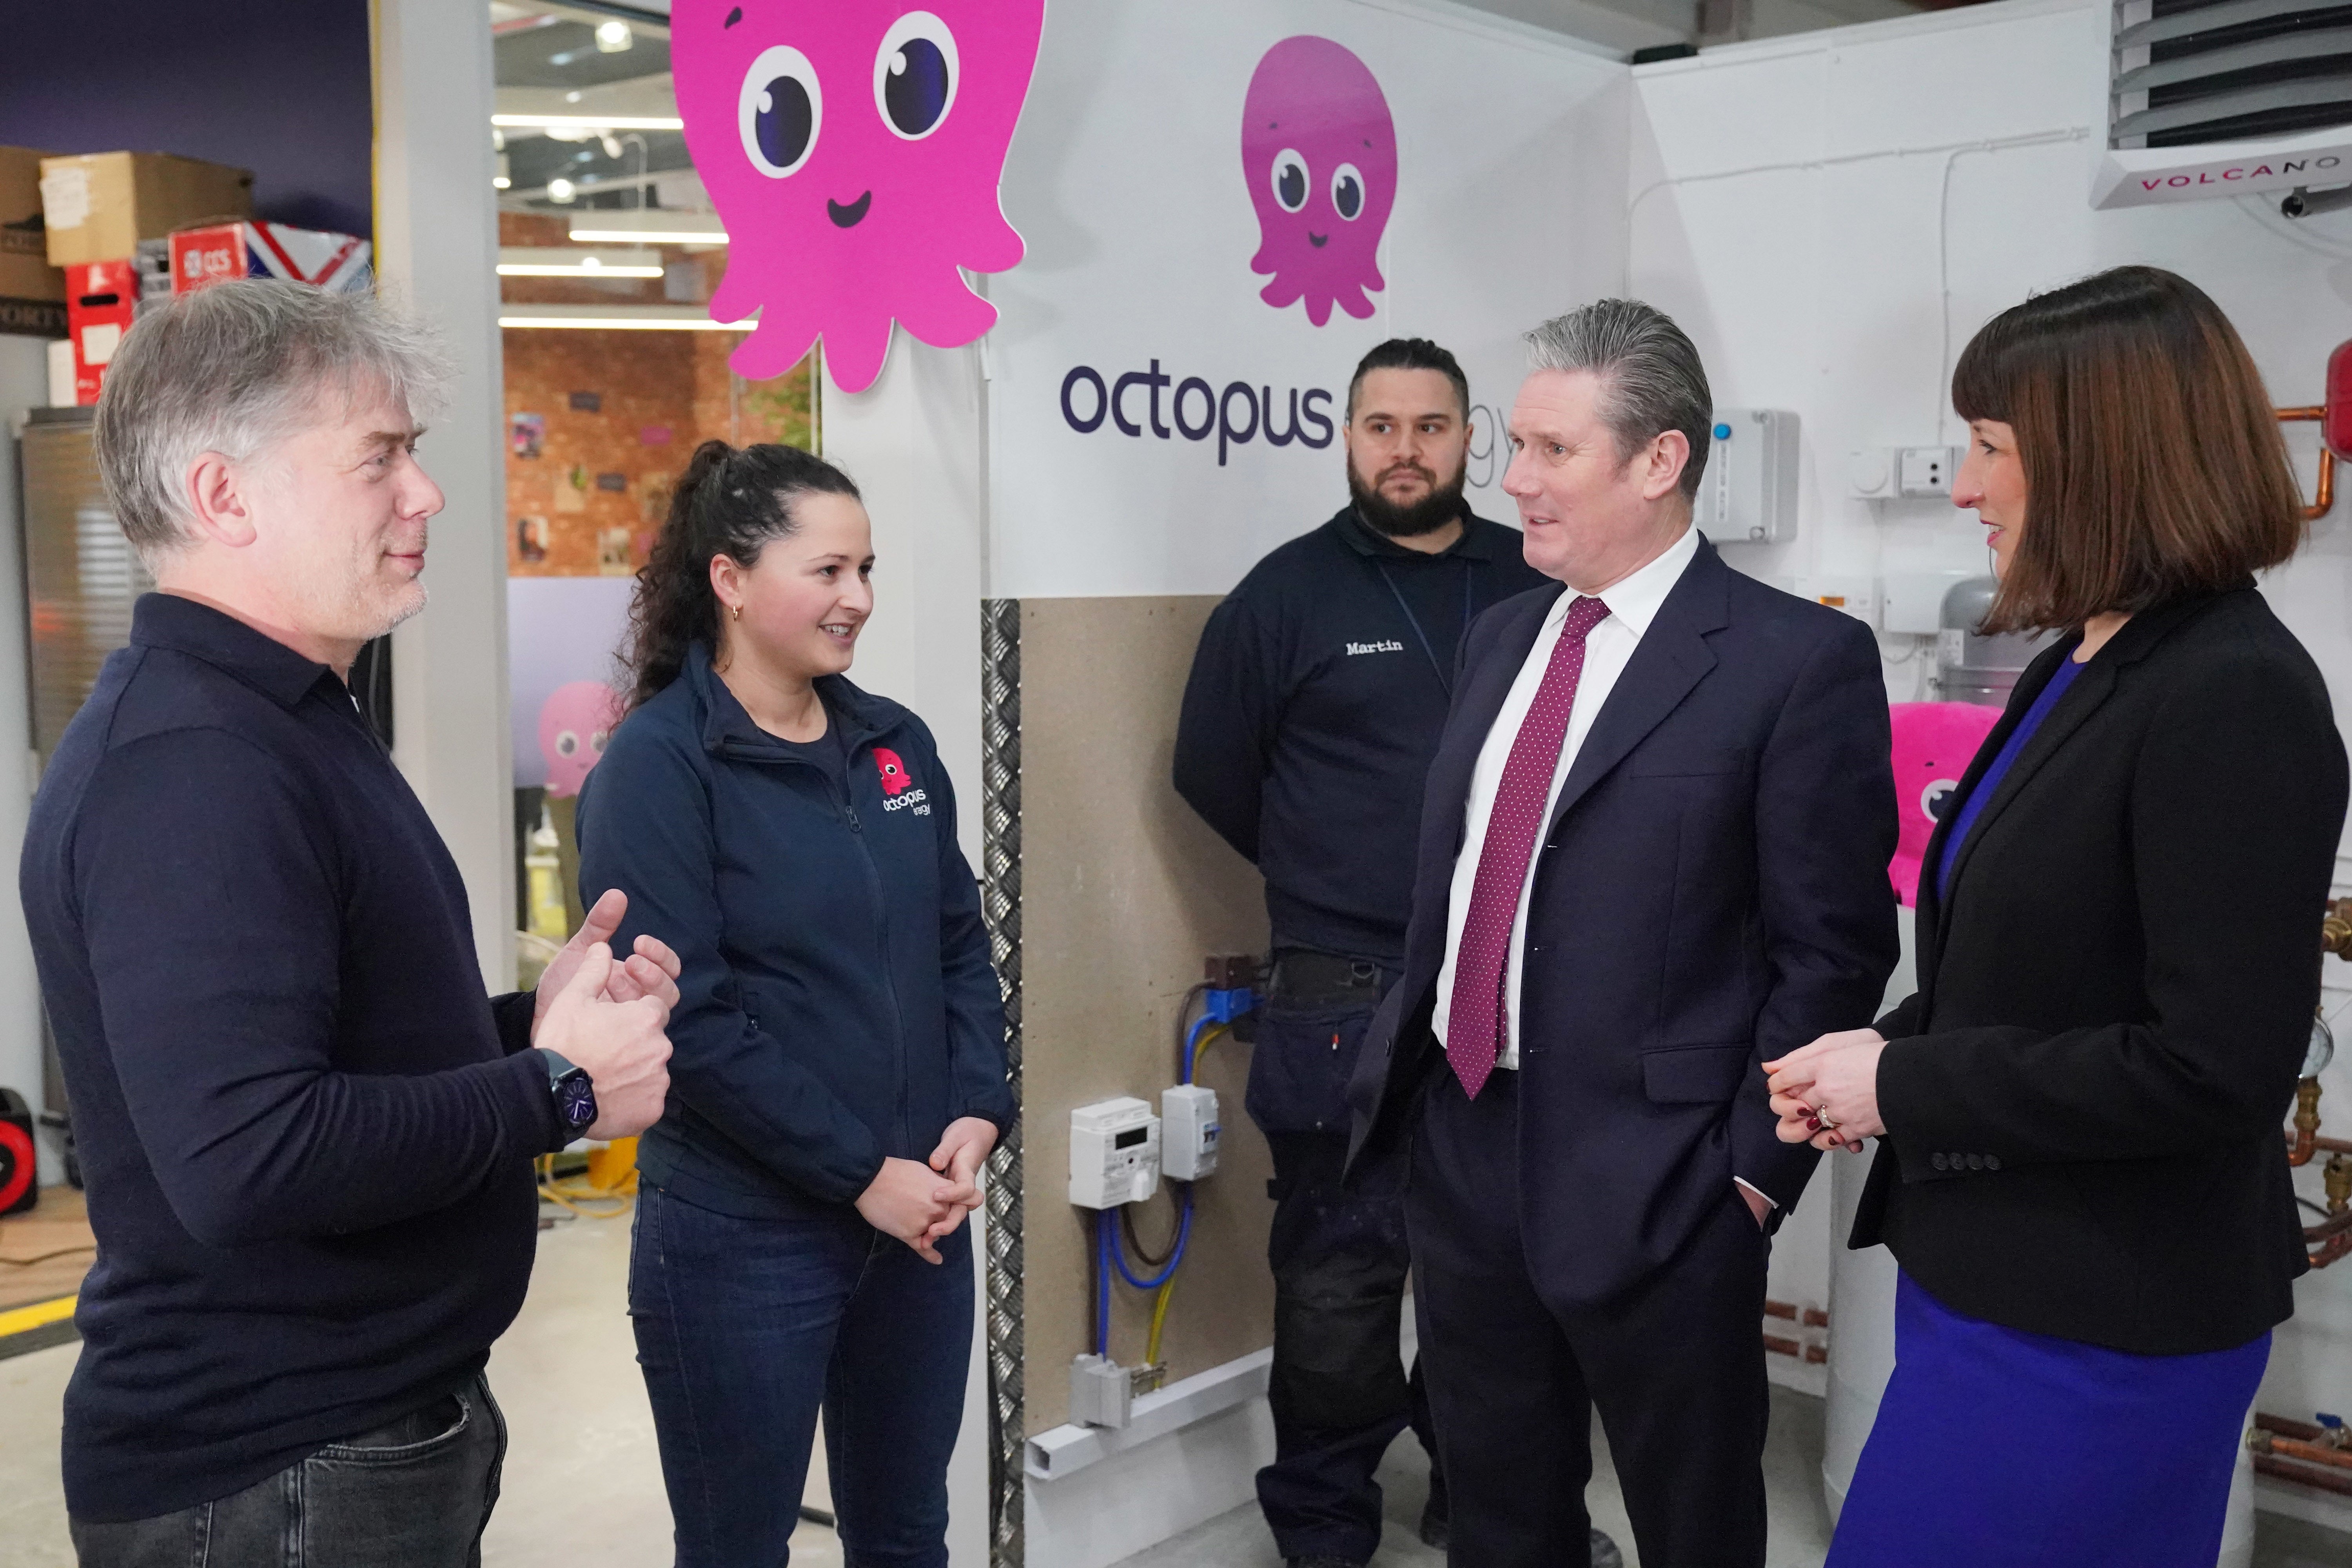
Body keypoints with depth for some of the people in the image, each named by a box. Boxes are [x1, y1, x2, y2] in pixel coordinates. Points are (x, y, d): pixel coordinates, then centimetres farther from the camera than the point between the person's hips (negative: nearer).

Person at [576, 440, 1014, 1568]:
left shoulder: (896, 743, 6)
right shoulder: (658, 763, -11)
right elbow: (687, 1018, -17)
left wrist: (978, 1112, -6)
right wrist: (861, 1173, -17)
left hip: (920, 1218, 5)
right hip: (743, 1241, -5)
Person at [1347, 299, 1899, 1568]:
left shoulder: (1800, 660, -11)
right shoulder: (1500, 637, 10)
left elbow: (1832, 949, -11)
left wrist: (1756, 1168, -12)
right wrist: (1401, 1053, 12)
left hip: (1651, 1179, -6)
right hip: (1457, 1142, 6)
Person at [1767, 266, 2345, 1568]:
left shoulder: (2235, 698, -20)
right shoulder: (2083, 668, 7)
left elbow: (2216, 1065, -25)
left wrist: (1902, 1088, -18)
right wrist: (1892, 1050, -2)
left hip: (2099, 1330, -9)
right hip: (1993, 1271, 9)